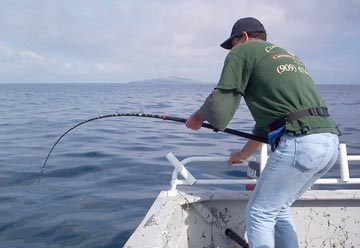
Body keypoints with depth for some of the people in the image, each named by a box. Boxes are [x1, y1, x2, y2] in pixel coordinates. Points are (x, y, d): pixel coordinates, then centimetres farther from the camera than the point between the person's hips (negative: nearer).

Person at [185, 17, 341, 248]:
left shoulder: (244, 51, 5)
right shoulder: (287, 55, 29)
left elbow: (220, 108, -4)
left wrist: (197, 118, 18)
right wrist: (245, 153, 43)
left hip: (300, 143, -8)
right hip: (330, 141, 9)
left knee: (259, 213, 6)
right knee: (278, 208, 22)